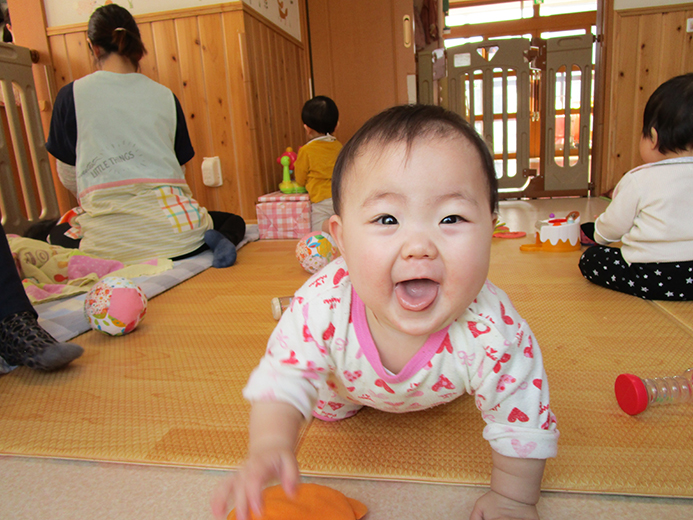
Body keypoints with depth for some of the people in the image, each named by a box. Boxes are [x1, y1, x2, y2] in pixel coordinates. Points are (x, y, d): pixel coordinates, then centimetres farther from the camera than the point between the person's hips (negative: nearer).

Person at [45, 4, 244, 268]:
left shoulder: (72, 94, 3)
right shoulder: (164, 96, 8)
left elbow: (69, 178, 12)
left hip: (113, 237, -1)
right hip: (172, 225, 2)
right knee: (235, 222, 29)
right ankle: (216, 238, -9)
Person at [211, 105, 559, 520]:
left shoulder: (493, 333, -45)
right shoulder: (323, 306, -43)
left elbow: (523, 421, -28)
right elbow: (283, 377, -29)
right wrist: (270, 447, -46)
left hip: (436, 388, 1)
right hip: (351, 377, 0)